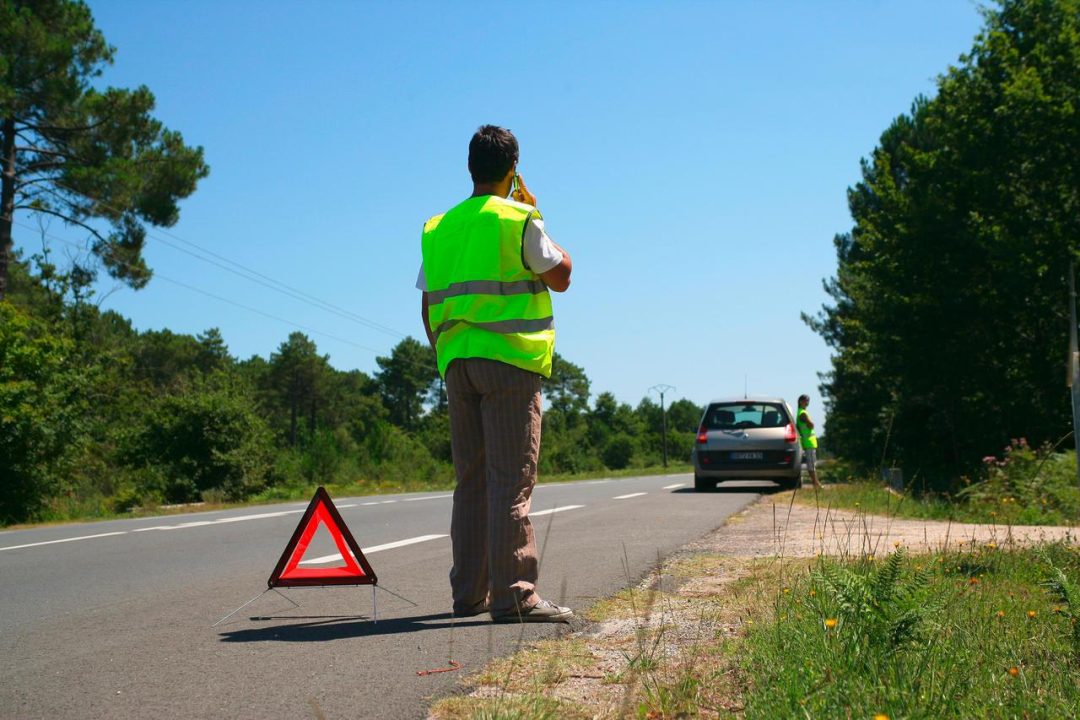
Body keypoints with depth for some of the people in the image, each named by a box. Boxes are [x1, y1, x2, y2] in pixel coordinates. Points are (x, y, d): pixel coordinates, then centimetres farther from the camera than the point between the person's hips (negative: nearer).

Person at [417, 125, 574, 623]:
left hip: (456, 362, 6)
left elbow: (428, 306, 15)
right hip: (509, 359, -6)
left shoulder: (437, 228, 13)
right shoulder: (520, 221, -4)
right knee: (512, 480, -6)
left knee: (471, 479, 11)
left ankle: (469, 592, 14)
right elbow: (561, 276, 6)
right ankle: (513, 596, -9)